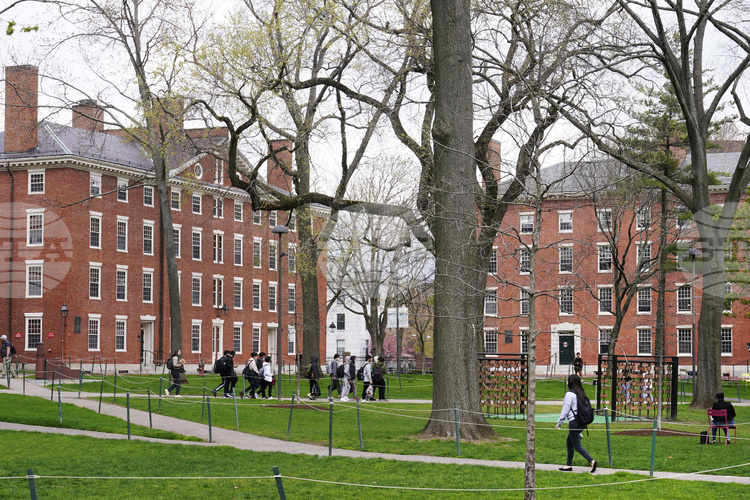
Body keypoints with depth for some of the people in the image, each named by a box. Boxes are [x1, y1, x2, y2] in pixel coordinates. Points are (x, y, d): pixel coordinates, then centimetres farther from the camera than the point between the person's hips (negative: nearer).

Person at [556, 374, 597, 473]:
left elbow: (565, 410, -12)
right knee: (569, 443, 19)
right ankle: (569, 465, 23)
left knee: (577, 446, -4)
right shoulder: (581, 393, 10)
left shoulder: (570, 394, -13)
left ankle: (592, 461, -19)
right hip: (582, 422, 8)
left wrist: (559, 423, -2)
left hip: (574, 422, -8)